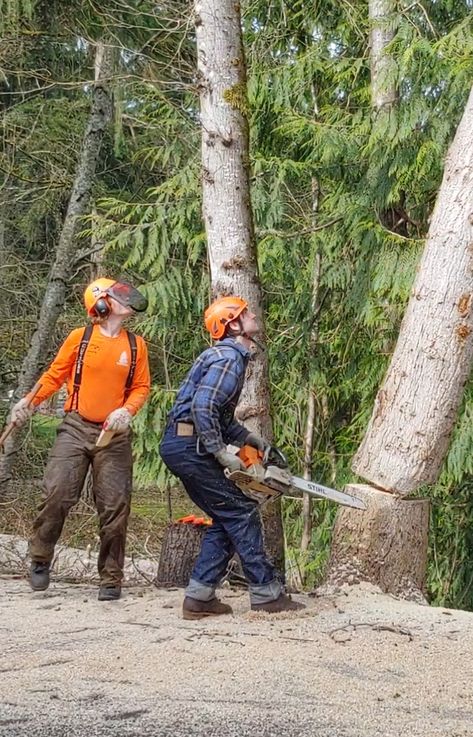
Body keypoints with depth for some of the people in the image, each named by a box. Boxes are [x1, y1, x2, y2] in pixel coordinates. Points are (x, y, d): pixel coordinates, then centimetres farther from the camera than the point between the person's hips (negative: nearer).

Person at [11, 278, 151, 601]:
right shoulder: (80, 338, 1)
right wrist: (30, 401, -8)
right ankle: (41, 560, 8)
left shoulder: (136, 345, 6)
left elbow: (141, 387, 7)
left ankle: (111, 579, 7)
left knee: (115, 507, -2)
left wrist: (126, 411, -12)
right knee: (57, 495, -12)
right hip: (76, 429, -2)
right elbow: (55, 375, 5)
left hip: (115, 435, 2)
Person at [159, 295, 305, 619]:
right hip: (190, 446, -10)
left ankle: (200, 596, 8)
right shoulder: (230, 359, -14)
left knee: (225, 520, 12)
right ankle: (266, 593, 1)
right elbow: (203, 408, -26)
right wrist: (222, 454, -20)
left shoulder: (229, 356, 19)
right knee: (242, 512, -3)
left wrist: (248, 437, 15)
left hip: (180, 446, 10)